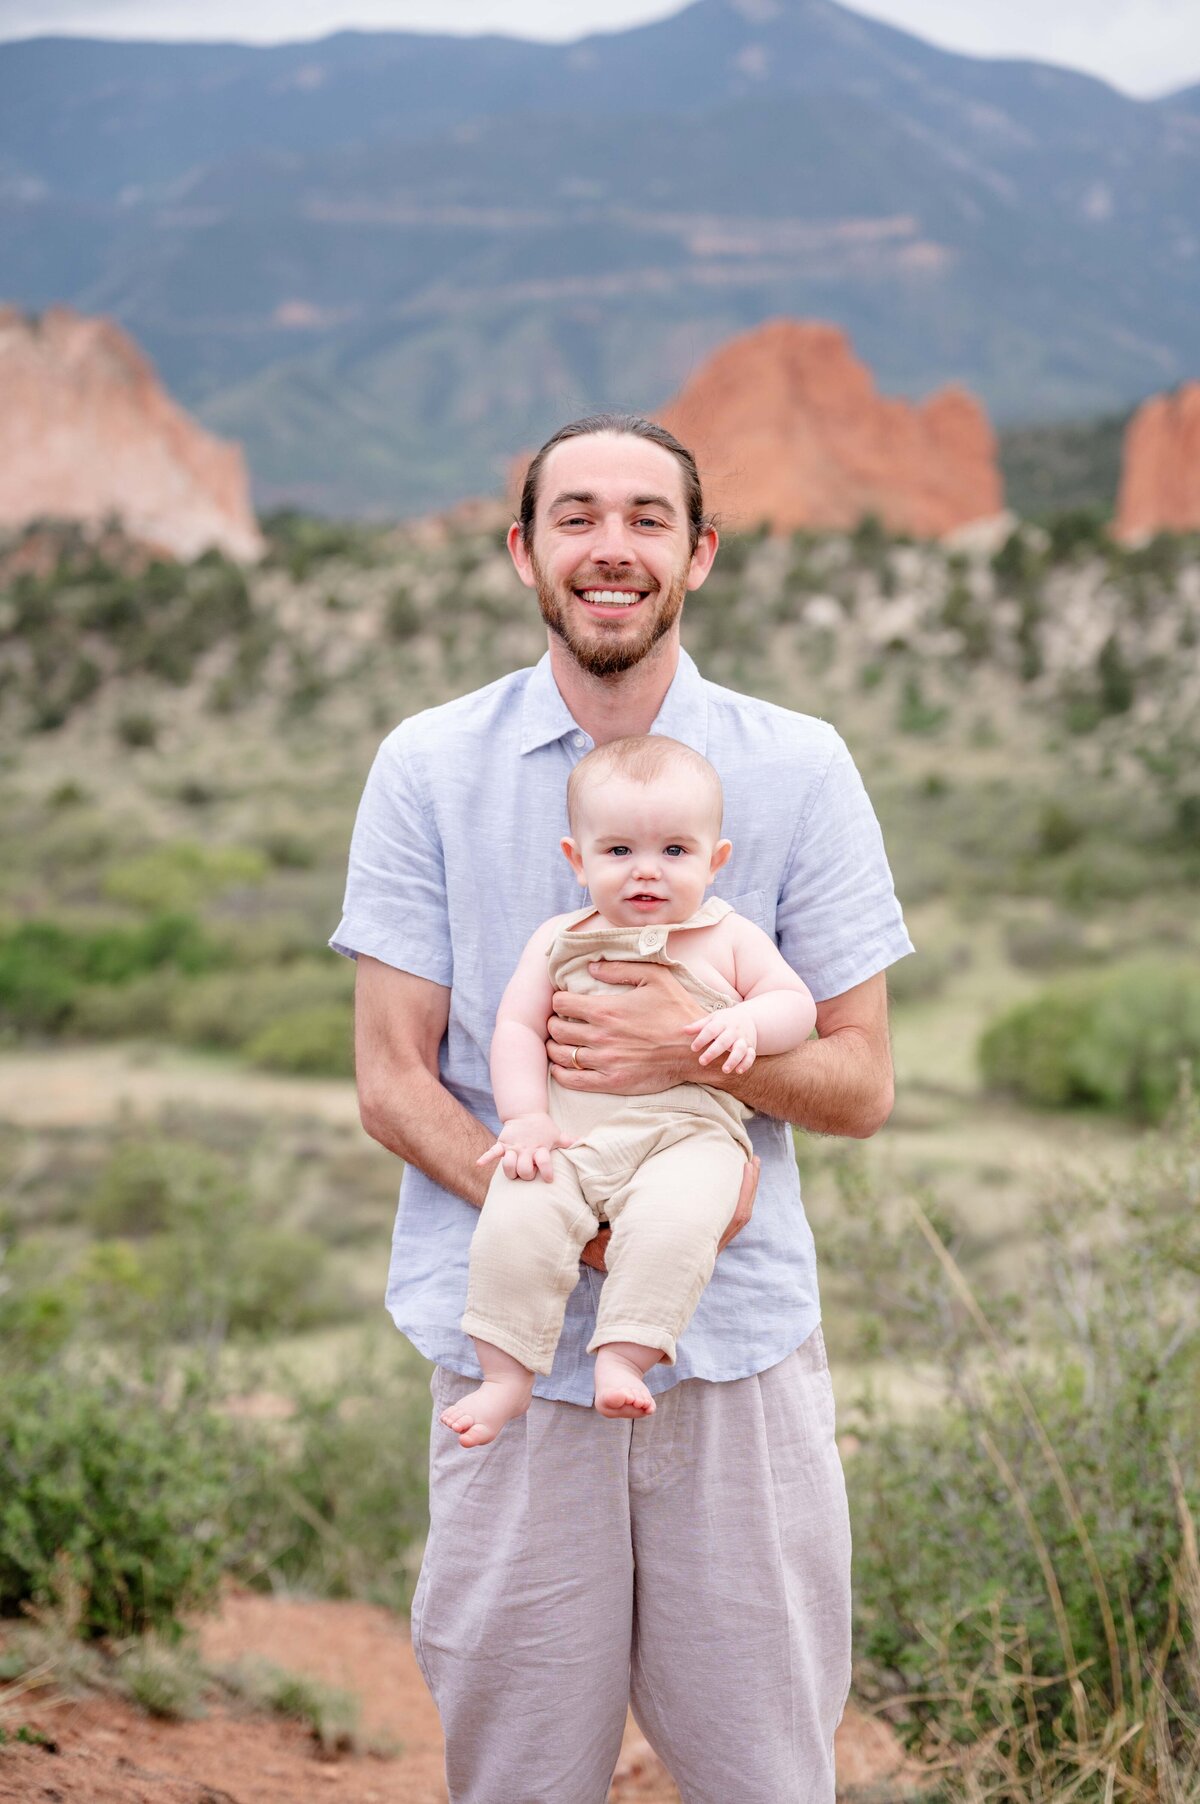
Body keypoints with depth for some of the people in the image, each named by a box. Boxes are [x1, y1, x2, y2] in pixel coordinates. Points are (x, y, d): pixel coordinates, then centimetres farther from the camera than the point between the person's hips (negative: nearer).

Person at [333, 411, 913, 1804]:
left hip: (739, 1339, 0)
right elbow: (392, 1085, 0)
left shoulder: (798, 770, 3)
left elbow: (860, 1085, 4)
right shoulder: (429, 768, 2)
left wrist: (696, 1049, -16)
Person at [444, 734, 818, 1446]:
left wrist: (748, 1022, -12)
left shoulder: (729, 939, 13)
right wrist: (525, 1116, -4)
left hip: (690, 1132, -1)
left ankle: (624, 1358, -27)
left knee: (669, 1223, -34)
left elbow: (798, 1003, 11)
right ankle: (507, 1377, -13)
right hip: (568, 1134, 2)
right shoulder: (559, 940, 15)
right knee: (516, 1224, -25)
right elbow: (517, 1027, 11)